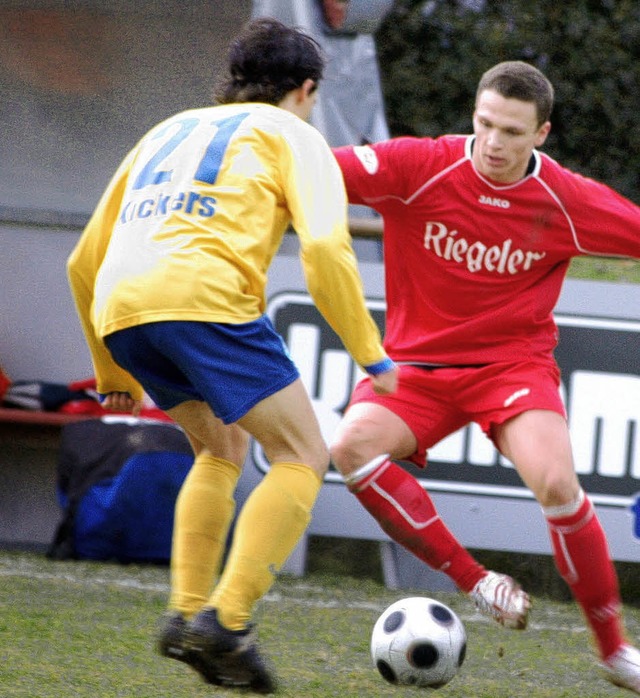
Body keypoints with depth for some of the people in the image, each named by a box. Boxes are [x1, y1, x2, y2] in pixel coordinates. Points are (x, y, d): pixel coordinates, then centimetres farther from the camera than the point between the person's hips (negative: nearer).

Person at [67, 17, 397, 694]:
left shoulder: (167, 131, 34)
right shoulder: (292, 136, 17)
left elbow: (83, 263, 33)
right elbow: (324, 248, -2)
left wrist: (114, 373, 41)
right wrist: (370, 355, 4)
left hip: (117, 308, 6)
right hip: (205, 295, -6)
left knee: (221, 447, 26)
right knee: (301, 455, 3)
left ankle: (186, 612, 15)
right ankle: (226, 622, -11)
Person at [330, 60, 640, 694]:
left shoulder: (567, 201, -8)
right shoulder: (418, 167, -12)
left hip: (514, 362, -1)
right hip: (417, 361, 1)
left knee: (555, 481, -26)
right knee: (353, 445, -28)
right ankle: (472, 580, -15)